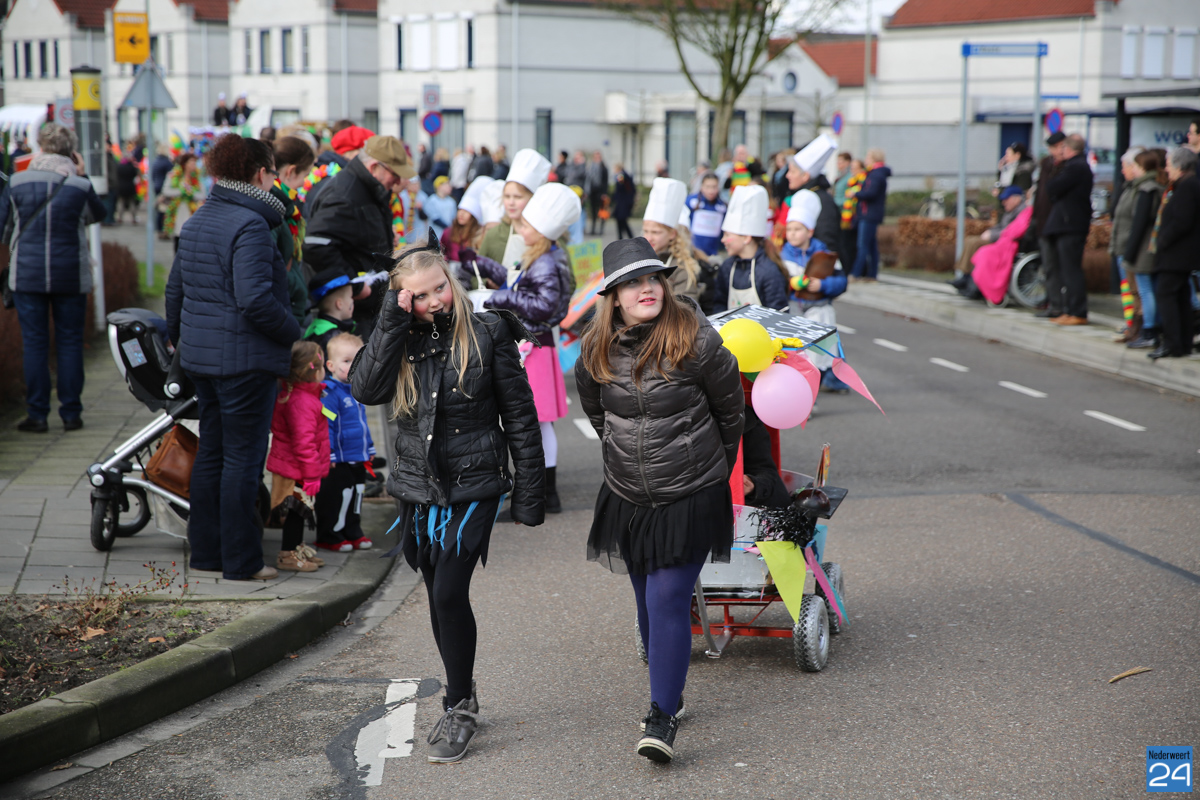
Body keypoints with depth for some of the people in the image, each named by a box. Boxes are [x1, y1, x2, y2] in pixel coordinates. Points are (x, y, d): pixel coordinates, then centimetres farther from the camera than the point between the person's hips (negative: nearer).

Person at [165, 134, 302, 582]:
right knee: (243, 458, -2)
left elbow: (175, 289, 19)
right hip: (245, 359, -9)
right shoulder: (250, 225, -17)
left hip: (201, 357, 9)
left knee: (211, 452, 16)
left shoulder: (197, 222, 12)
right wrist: (293, 331, -10)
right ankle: (241, 562, 4)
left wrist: (178, 336, 33)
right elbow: (255, 299, -25)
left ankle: (205, 552, 23)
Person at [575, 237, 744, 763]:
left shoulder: (695, 340, -15)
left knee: (668, 601, -11)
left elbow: (730, 408, 0)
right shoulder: (597, 350, -3)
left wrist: (715, 464, 12)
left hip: (692, 497, -5)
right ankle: (670, 694, 32)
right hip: (627, 498, 5)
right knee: (648, 600, 14)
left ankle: (662, 718, -7)